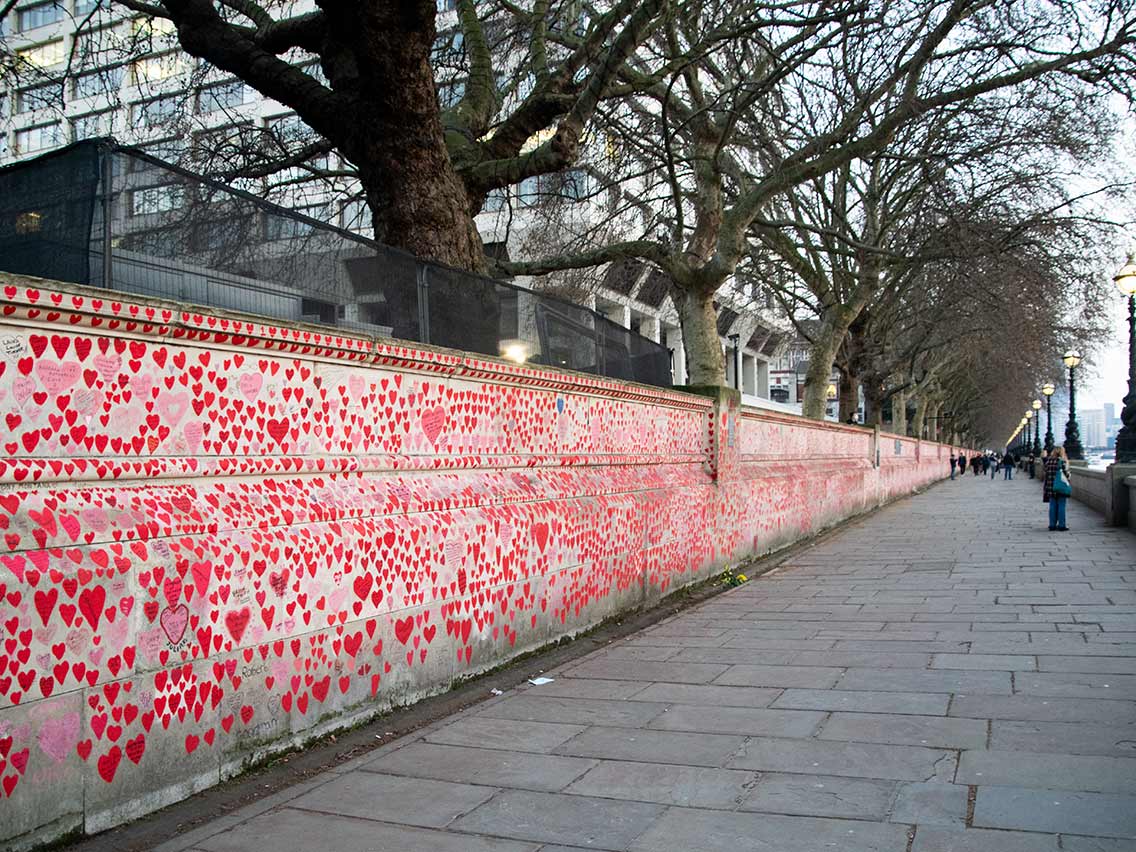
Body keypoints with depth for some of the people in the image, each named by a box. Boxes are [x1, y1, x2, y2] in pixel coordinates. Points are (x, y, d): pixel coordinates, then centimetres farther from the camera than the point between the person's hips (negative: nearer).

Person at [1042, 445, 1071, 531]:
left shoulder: (1048, 461, 4)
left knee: (1052, 506, 10)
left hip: (1050, 487, 5)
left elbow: (1046, 473, 6)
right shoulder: (1062, 461, -12)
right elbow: (1066, 473, -12)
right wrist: (1067, 480, 7)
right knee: (1061, 506, 2)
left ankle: (1052, 524, 14)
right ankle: (1061, 525, 5)